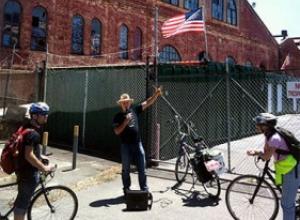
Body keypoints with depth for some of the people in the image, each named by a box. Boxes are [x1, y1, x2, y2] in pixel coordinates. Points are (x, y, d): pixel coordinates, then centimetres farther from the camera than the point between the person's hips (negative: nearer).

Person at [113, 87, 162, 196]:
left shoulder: (134, 110, 5)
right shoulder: (118, 116, -3)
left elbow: (147, 103, 1)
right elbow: (117, 132, -12)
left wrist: (156, 94, -10)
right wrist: (126, 122, -21)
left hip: (138, 144, 3)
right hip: (126, 146, -2)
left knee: (142, 169, 6)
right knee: (126, 169, 10)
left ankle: (144, 189, 16)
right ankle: (126, 190, 22)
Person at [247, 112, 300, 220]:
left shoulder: (275, 138, -26)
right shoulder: (269, 135, 5)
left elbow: (266, 156, -22)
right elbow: (265, 151, 5)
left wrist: (256, 152, -4)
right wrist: (255, 152, -15)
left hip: (291, 170, -10)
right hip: (291, 168, 10)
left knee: (287, 204, 2)